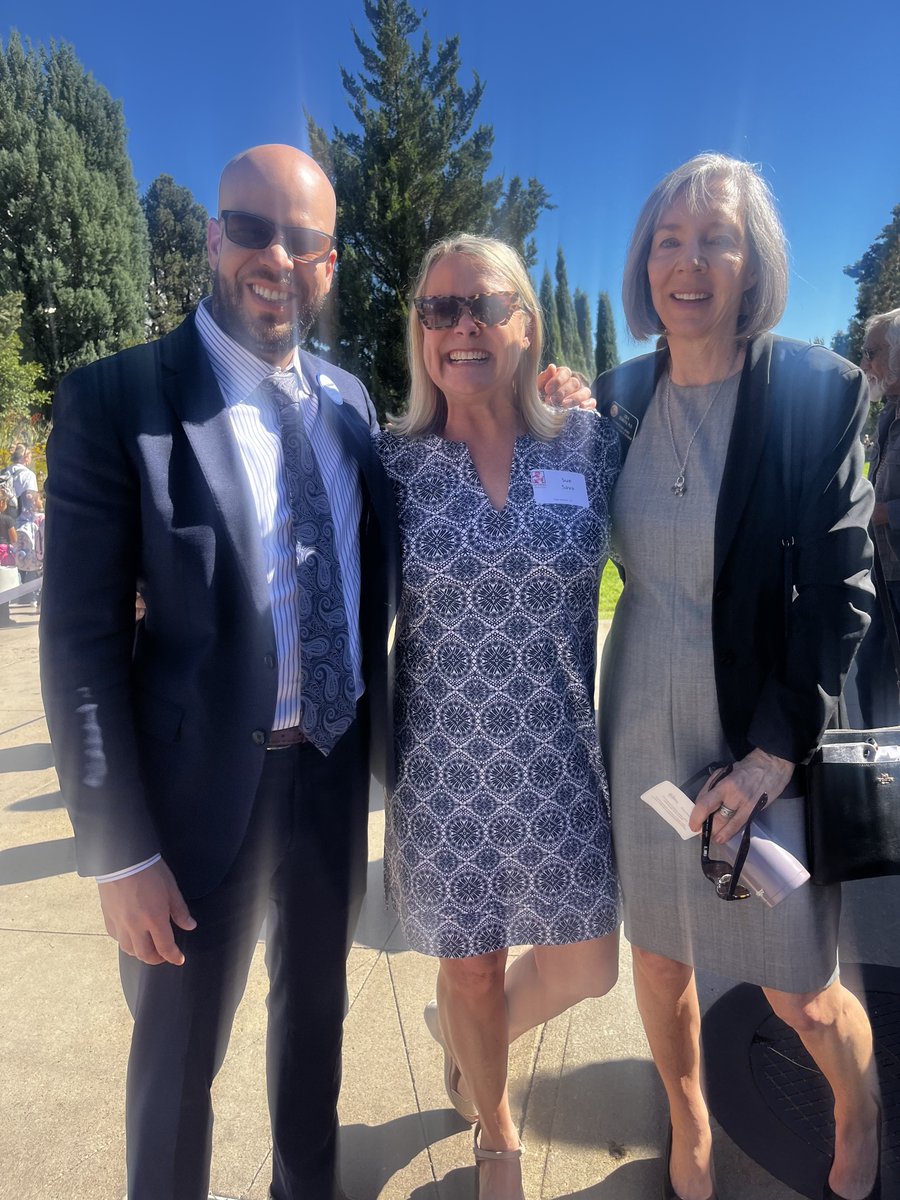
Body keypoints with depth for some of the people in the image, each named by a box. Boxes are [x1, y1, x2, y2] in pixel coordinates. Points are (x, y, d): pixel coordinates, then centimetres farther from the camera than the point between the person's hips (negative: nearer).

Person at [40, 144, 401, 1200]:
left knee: (315, 1004, 26)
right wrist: (119, 850, -14)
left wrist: (384, 737, 5)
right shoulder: (116, 399, -12)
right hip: (206, 781, -5)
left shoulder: (349, 401, 4)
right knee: (180, 1050, 17)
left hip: (337, 766, 5)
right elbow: (81, 641, -14)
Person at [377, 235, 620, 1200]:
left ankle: (468, 1035, 49)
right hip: (443, 765, -1)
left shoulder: (587, 443, -3)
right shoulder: (392, 460, -6)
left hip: (560, 760, 2)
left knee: (587, 965, 13)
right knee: (471, 969, 16)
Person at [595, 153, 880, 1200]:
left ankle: (859, 1116, 47)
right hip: (643, 722, 4)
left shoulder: (817, 390, -9)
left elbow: (840, 589, -11)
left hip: (767, 730, -3)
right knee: (659, 956, 18)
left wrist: (775, 751, -16)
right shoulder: (618, 395, 2)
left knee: (798, 990, 11)